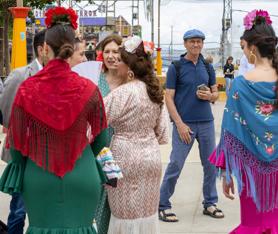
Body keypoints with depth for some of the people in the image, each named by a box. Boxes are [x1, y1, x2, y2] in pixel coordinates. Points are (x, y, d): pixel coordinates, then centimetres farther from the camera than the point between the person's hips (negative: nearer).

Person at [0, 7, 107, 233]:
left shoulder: (27, 89, -9)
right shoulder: (88, 89, -8)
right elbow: (101, 139, 1)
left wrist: (20, 167, 18)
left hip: (39, 178, 0)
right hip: (81, 178, 0)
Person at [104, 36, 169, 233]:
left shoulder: (124, 92, -17)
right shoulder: (155, 91, 6)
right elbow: (162, 134, 9)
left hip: (127, 160, -7)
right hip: (151, 157, 7)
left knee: (128, 215, 6)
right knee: (147, 212, 16)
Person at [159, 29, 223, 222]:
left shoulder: (208, 67, 10)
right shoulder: (176, 67, -3)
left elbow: (216, 93, 17)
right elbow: (169, 98, -6)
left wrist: (210, 96, -8)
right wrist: (179, 124, -14)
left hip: (206, 122, 5)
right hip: (184, 123, -4)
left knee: (211, 164, 9)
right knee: (175, 165, -3)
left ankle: (210, 203, 23)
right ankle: (163, 206, 8)